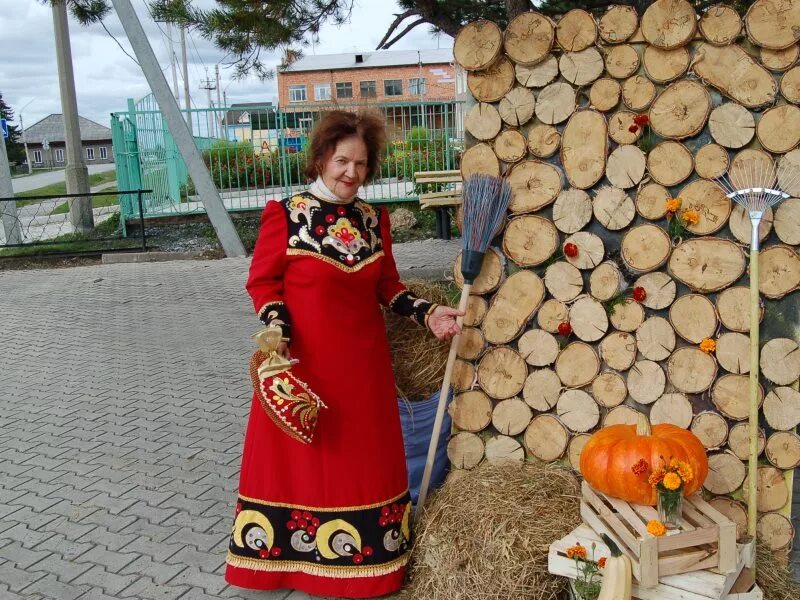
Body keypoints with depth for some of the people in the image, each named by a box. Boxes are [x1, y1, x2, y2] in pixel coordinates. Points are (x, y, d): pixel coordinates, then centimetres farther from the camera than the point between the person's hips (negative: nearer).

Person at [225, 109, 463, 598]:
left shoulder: (375, 219, 5)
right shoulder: (286, 215, -9)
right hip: (303, 362, -4)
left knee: (364, 456, 13)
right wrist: (278, 328, -19)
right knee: (301, 457, 8)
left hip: (363, 362, 4)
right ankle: (295, 551, 26)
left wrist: (427, 313, 0)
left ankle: (362, 555, 30)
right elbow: (263, 282, -5)